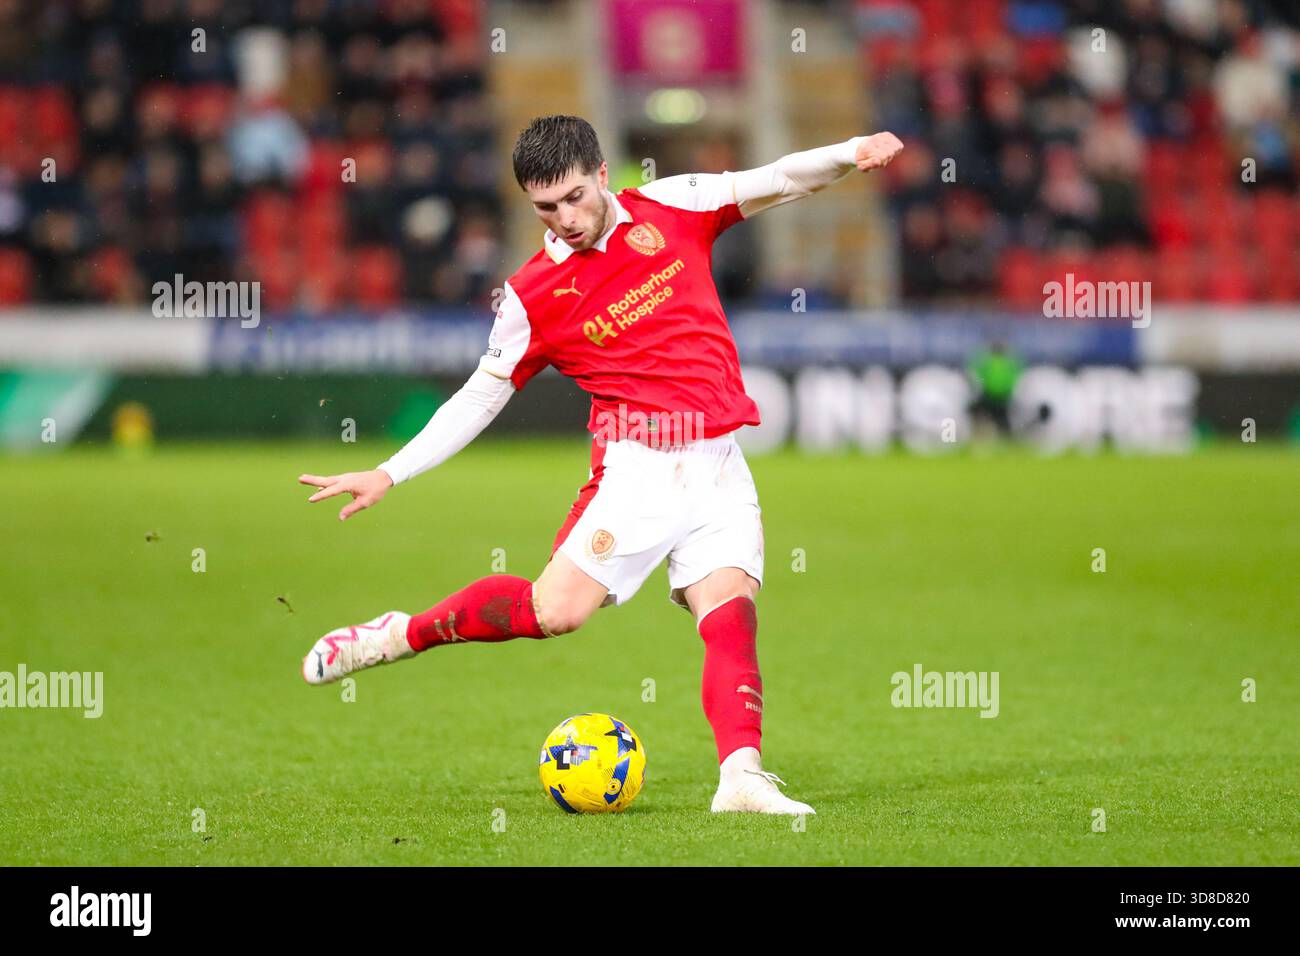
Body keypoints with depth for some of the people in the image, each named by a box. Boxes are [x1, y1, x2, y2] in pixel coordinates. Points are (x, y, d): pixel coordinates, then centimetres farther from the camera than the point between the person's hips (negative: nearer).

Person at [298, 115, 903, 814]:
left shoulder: (669, 209, 6)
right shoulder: (532, 294, 2)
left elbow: (774, 182, 5)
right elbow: (481, 396, 9)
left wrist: (851, 152, -13)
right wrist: (388, 475, 3)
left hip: (719, 467, 2)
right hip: (638, 464, -2)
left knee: (730, 611, -14)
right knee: (555, 609, -12)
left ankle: (742, 776, -21)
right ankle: (396, 637, 6)